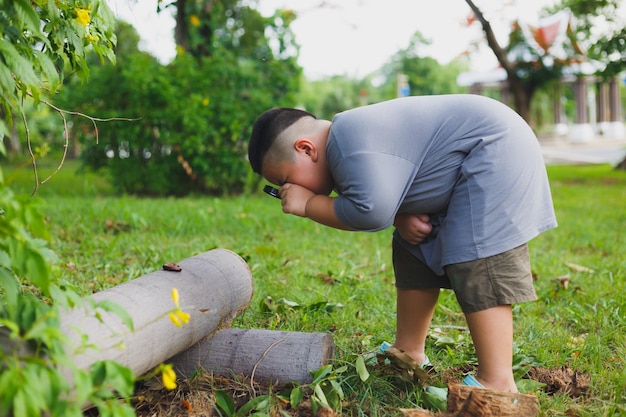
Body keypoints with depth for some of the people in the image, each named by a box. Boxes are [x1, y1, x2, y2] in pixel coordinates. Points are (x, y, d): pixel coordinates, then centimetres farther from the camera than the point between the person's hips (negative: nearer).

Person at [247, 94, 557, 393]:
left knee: (476, 264, -18)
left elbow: (371, 211, -35)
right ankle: (408, 353, 23)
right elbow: (384, 196, 13)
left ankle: (496, 384, -16)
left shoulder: (351, 142, -28)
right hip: (468, 170, 11)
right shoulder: (344, 138, 6)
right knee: (415, 251, 14)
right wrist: (401, 218, -9)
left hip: (495, 151, -11)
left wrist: (307, 204, -22)